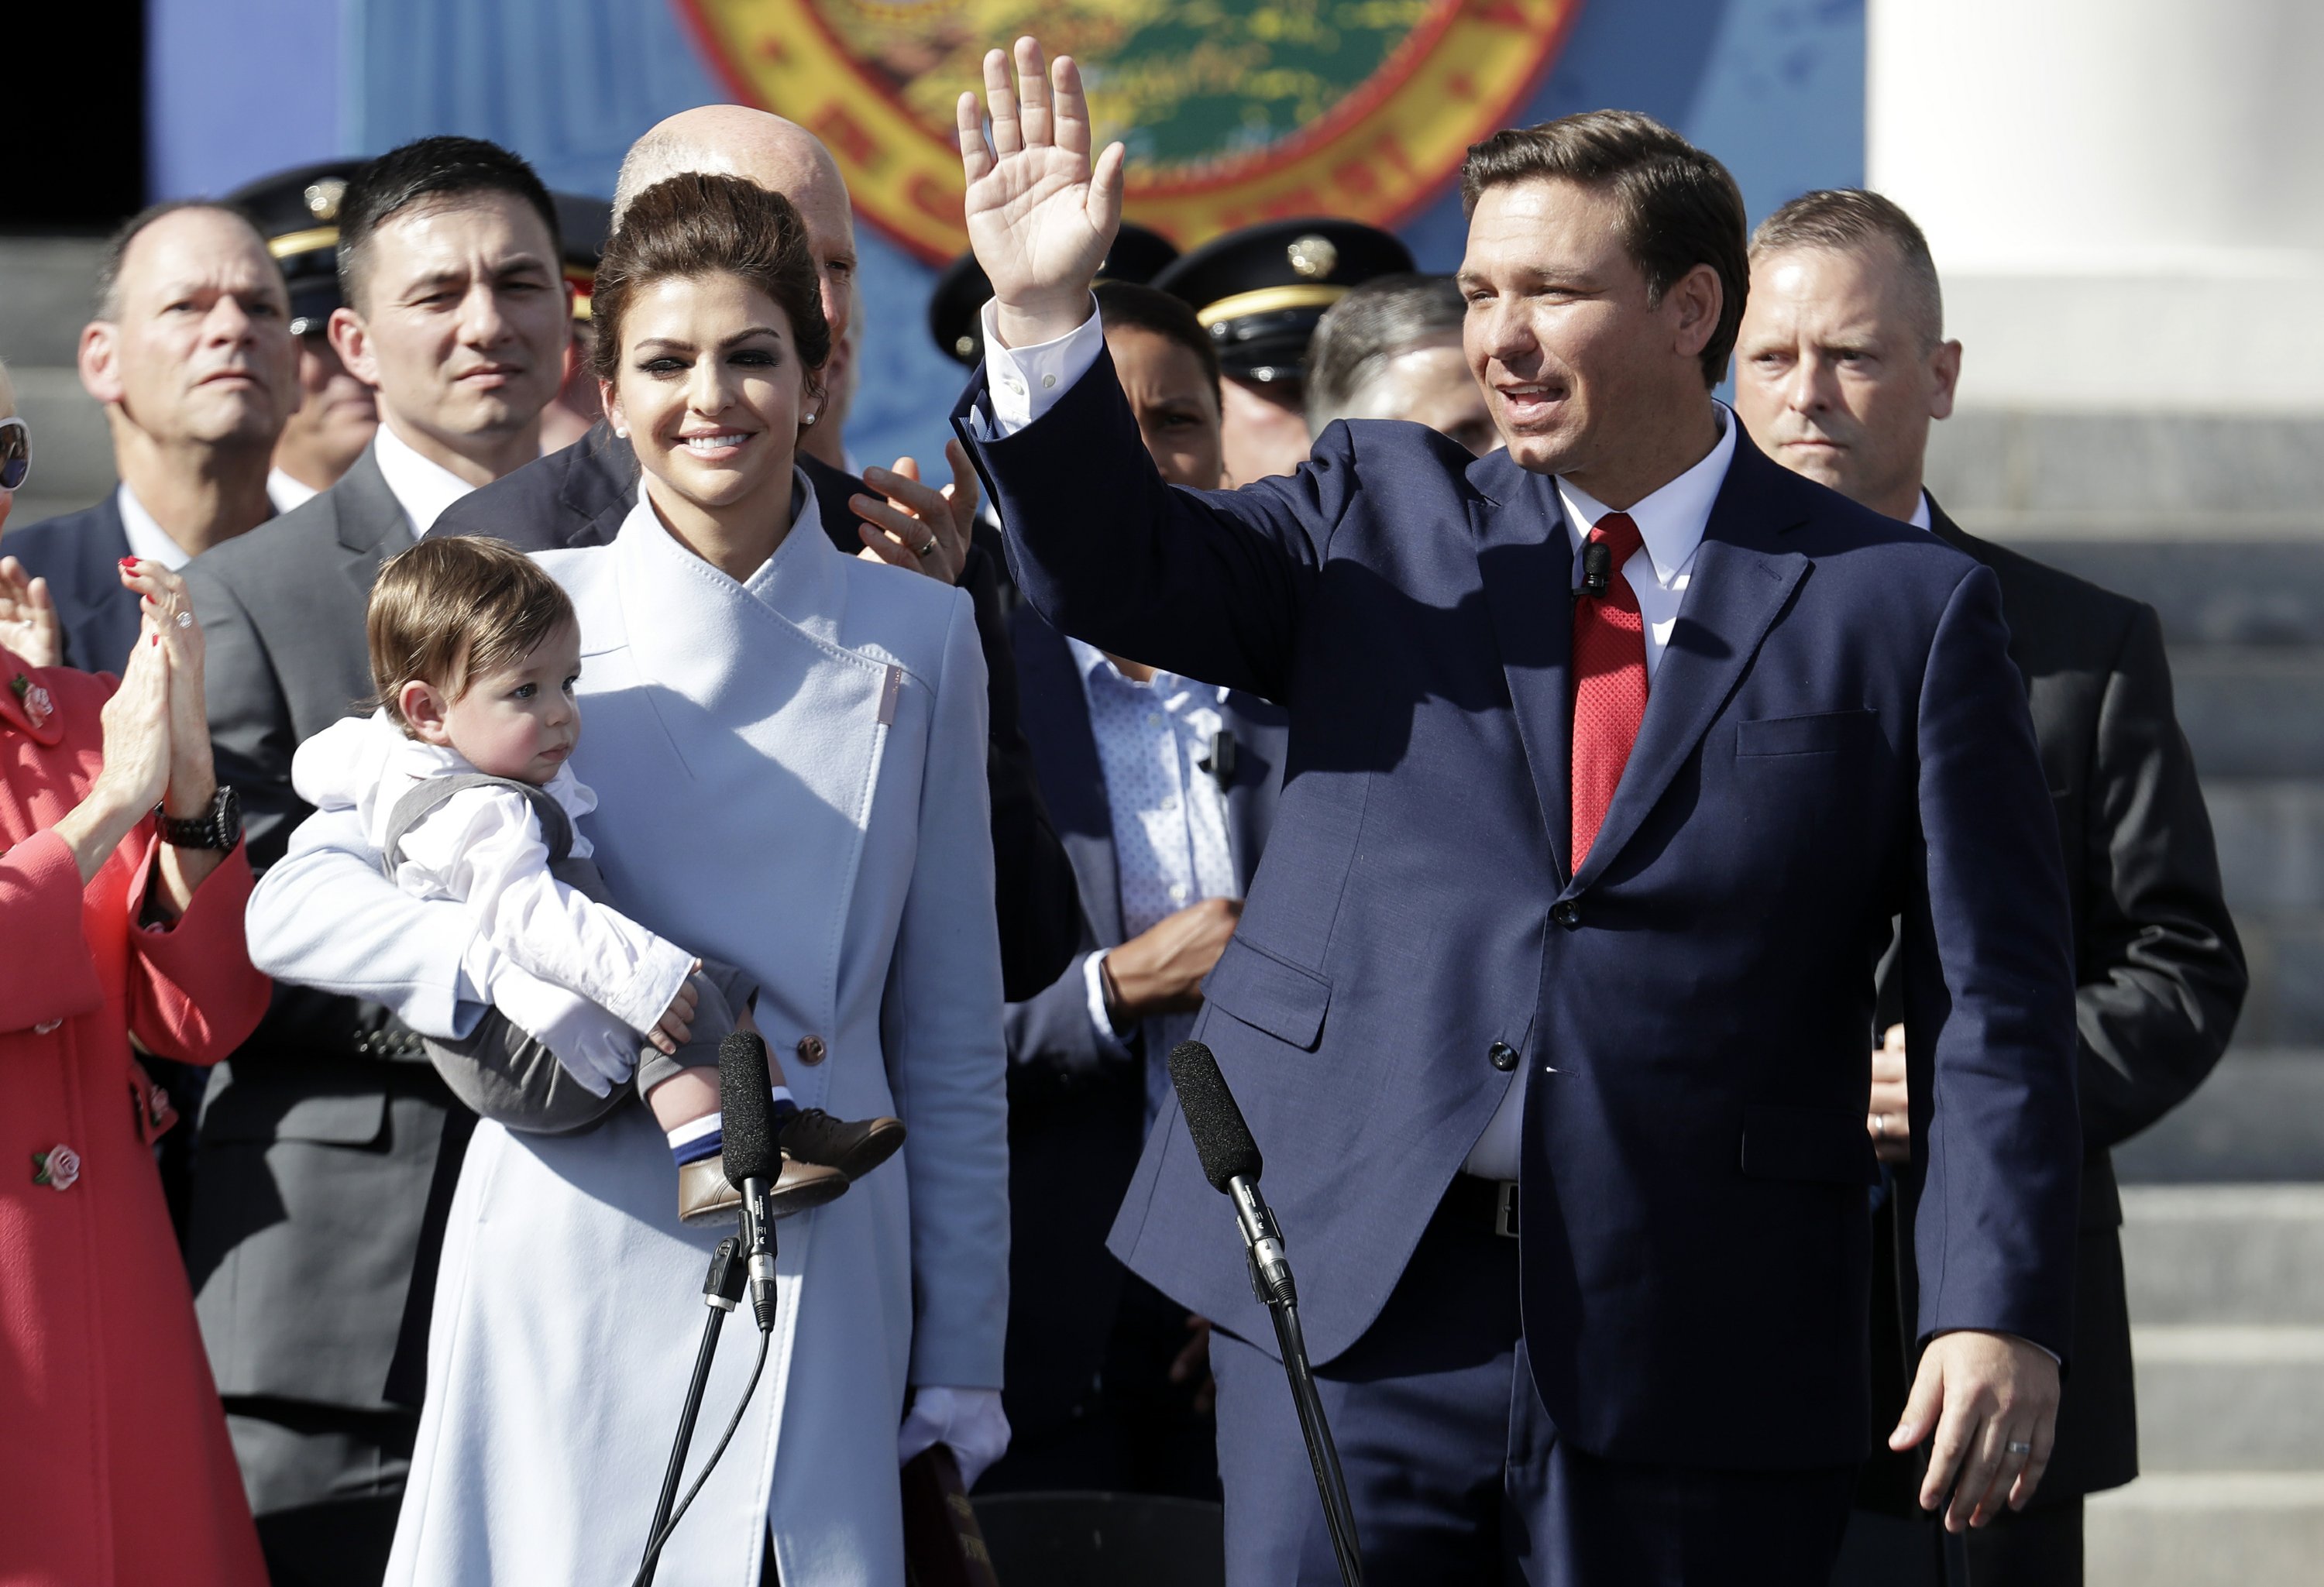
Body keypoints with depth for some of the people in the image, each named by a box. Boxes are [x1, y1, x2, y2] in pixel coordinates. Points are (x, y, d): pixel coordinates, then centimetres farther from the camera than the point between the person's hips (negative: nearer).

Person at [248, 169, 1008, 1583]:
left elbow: (950, 1029, 11)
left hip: (825, 1276, 2)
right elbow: (294, 907, -5)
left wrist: (962, 1359, 9)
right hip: (577, 1257, -1)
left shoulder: (917, 640, 7)